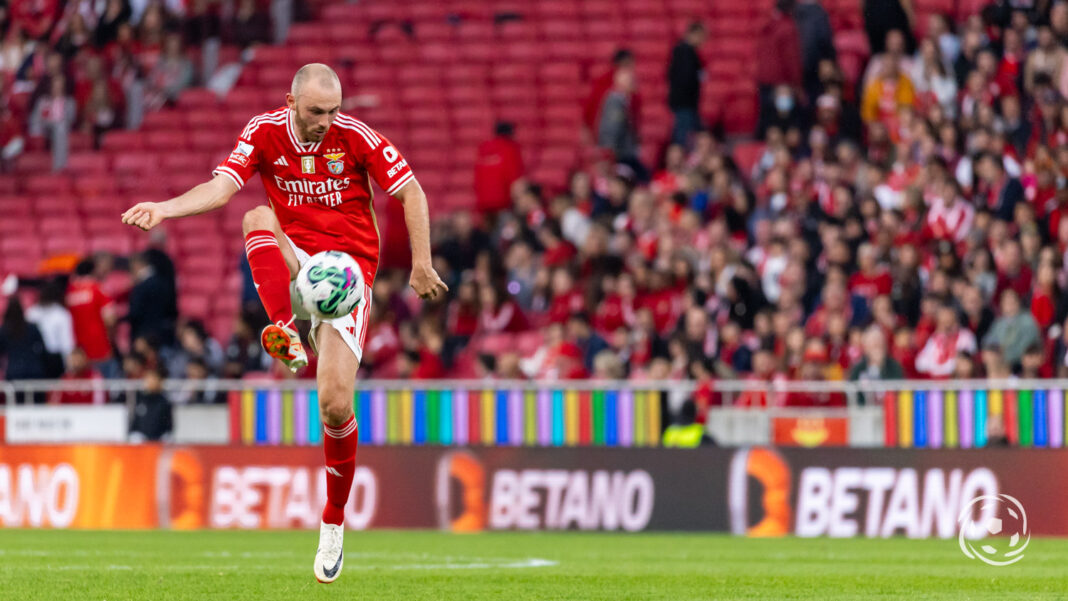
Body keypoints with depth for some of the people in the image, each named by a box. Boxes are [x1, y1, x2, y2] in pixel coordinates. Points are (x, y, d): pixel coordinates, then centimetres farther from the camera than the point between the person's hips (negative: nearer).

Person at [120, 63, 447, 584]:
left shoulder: (355, 136, -8)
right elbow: (220, 188, -13)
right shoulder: (263, 132, -3)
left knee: (336, 404, -11)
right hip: (294, 263, 2)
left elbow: (410, 191, 0)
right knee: (258, 219, -32)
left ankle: (333, 522, 11)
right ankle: (286, 336, -48)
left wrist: (421, 266, -2)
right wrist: (164, 208, -30)